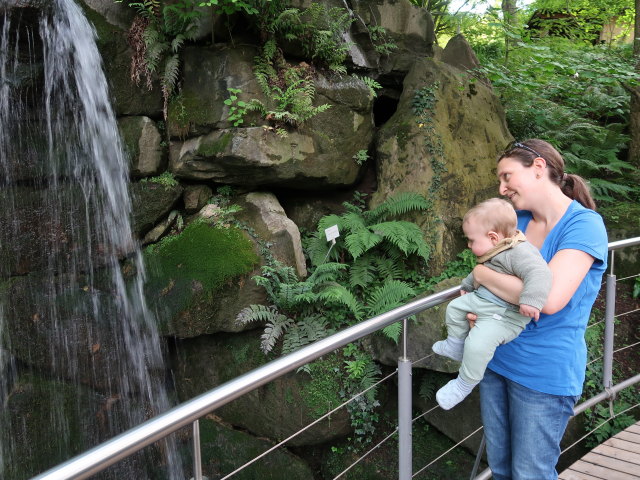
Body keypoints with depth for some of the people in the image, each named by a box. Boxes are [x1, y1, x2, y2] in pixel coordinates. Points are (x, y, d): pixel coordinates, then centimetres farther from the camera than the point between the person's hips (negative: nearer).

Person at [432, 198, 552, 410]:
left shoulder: (519, 253, -25)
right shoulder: (493, 253, 9)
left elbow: (539, 273, -38)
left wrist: (531, 299, -49)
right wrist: (467, 284, 42)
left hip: (504, 314, -10)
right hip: (481, 298, 10)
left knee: (478, 341, -24)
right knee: (454, 308, 20)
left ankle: (465, 383, -4)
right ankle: (455, 346, 38)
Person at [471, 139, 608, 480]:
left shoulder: (585, 224, -17)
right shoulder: (516, 221, 4)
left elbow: (550, 298, -30)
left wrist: (483, 274, -16)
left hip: (544, 374, -6)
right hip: (496, 360, 6)